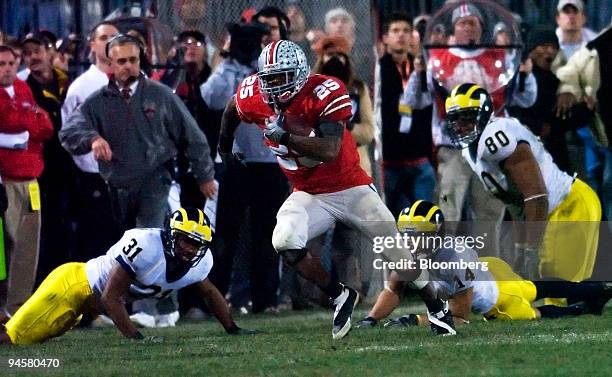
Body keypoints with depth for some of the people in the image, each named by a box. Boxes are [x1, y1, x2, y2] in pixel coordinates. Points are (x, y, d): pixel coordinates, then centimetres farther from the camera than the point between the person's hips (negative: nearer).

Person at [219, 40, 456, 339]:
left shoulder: (325, 93, -25)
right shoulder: (253, 98, -11)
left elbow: (329, 151, -35)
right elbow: (232, 110, 15)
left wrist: (284, 136, -38)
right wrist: (225, 148, 27)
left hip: (351, 188, -3)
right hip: (309, 195, 3)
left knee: (396, 252, 0)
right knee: (285, 244, -25)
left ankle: (436, 308, 25)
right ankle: (340, 297, -4)